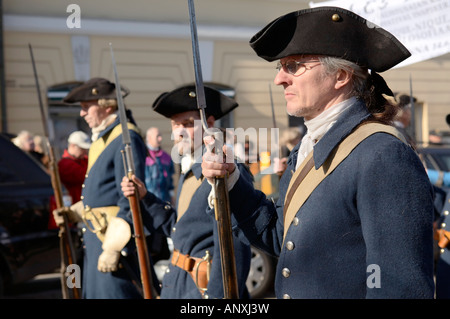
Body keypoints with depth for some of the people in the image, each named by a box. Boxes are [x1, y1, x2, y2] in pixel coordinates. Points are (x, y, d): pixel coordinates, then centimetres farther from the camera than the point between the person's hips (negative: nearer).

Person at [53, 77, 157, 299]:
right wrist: (72, 213, 11)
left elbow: (130, 199, -23)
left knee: (111, 292, -5)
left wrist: (113, 248, -23)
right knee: (94, 292, 18)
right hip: (97, 232, 10)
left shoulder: (126, 138, -18)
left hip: (116, 235, -10)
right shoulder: (103, 137, 14)